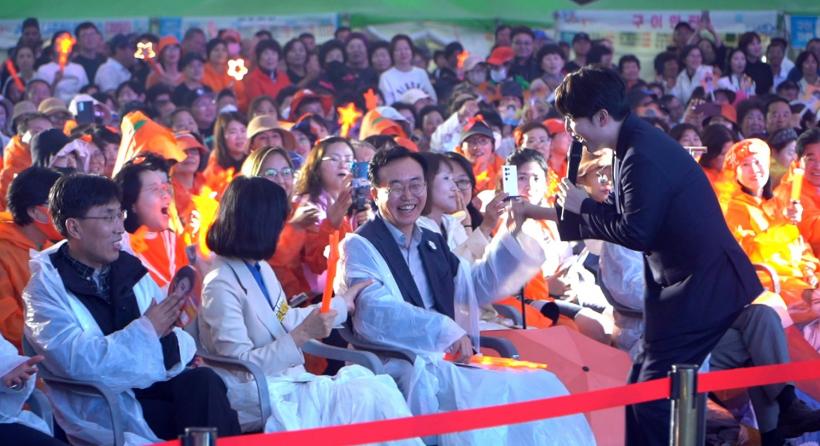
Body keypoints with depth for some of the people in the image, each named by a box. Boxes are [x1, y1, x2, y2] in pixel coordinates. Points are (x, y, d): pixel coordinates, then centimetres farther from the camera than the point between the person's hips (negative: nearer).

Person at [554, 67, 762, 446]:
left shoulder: (643, 156, -21)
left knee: (653, 396, -9)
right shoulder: (637, 144, 11)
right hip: (690, 284, 11)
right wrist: (566, 210, 13)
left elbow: (635, 232, -22)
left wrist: (583, 207, -9)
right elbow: (626, 215, 16)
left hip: (703, 287, -11)